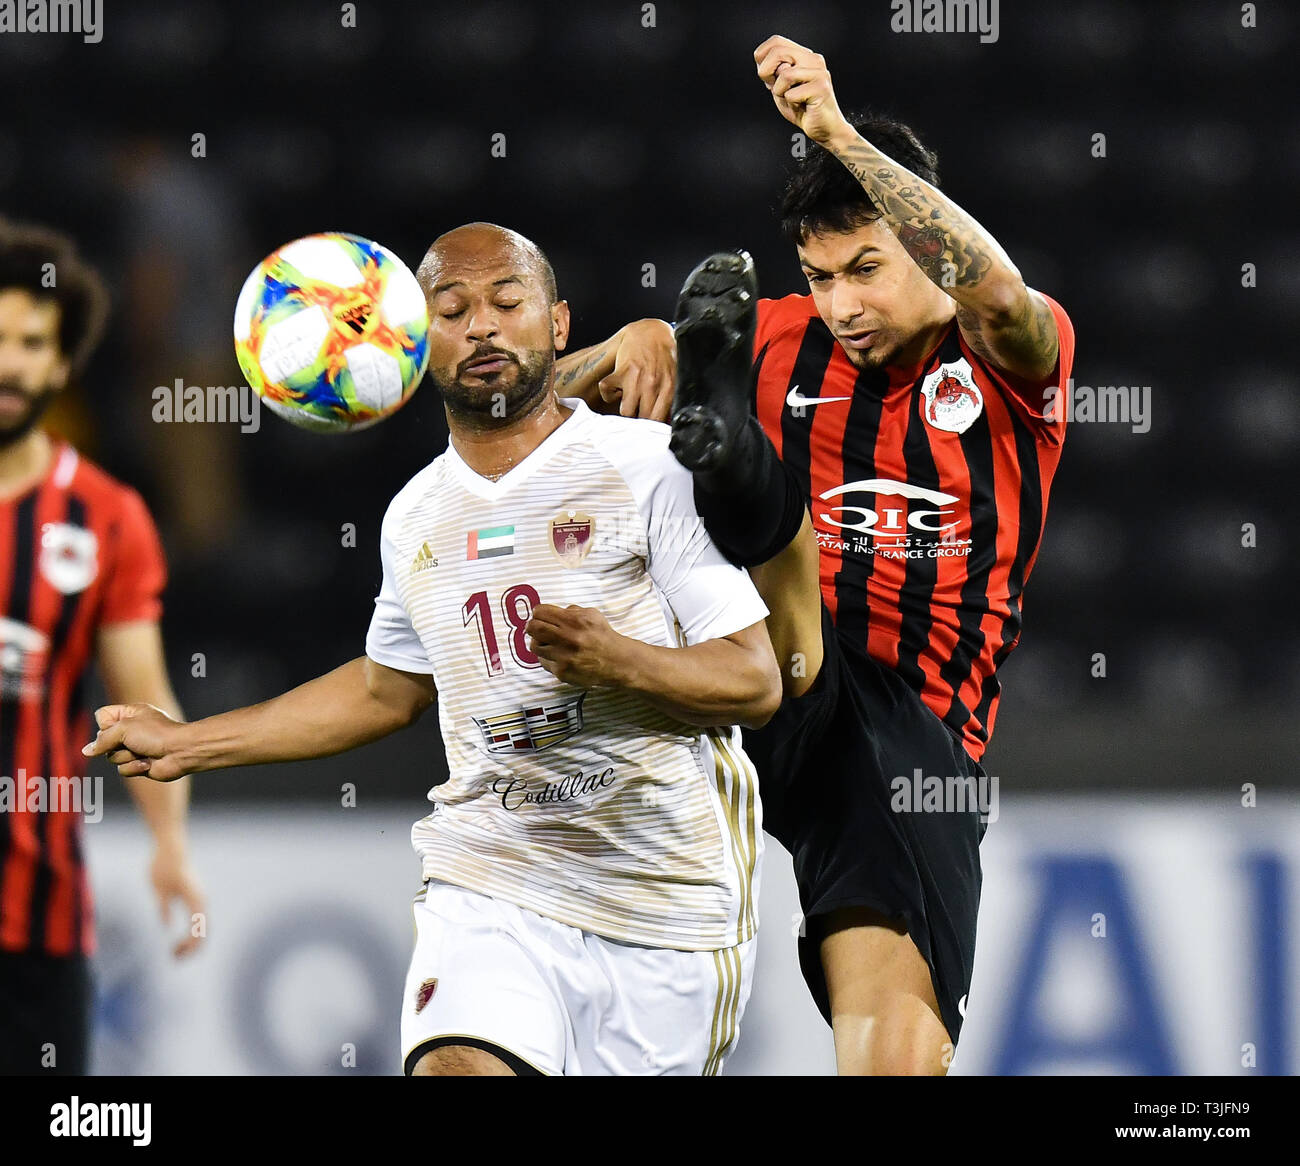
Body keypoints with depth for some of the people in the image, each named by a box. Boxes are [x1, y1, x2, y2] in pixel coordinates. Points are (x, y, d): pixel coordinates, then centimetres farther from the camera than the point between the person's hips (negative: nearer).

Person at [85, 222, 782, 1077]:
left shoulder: (655, 467, -4)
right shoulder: (416, 517, 13)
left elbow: (757, 683, -7)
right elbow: (386, 689, 31)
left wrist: (616, 659, -25)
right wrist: (187, 745, 32)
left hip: (668, 908, -2)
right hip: (490, 888, 2)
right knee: (458, 1067, -24)